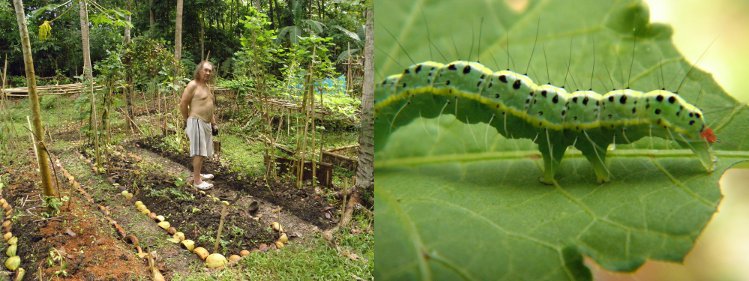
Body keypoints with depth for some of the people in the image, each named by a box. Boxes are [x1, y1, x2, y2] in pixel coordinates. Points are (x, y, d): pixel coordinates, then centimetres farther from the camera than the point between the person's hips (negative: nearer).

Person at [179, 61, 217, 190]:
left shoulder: (206, 86, 17)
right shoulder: (193, 85, -11)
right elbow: (183, 104, -11)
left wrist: (213, 123, 21)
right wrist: (187, 120, -1)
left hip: (206, 123, 9)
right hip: (197, 122, -9)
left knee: (204, 151, 16)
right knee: (199, 151, -8)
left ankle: (197, 173, 31)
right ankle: (197, 180, -3)